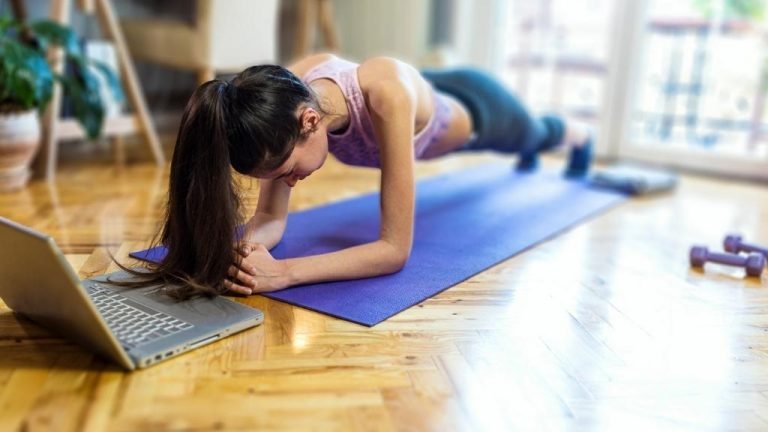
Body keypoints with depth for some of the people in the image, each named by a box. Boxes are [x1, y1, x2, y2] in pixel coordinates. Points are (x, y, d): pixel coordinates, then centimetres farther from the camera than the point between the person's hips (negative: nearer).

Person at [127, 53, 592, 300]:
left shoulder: (387, 96, -54)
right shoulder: (288, 93, -37)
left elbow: (396, 249, -50)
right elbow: (272, 217, -29)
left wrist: (286, 272, -60)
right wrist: (246, 248, -51)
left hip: (475, 106, -4)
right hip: (434, 92, 4)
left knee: (532, 135, 37)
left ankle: (577, 136, 76)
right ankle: (533, 154, 81)